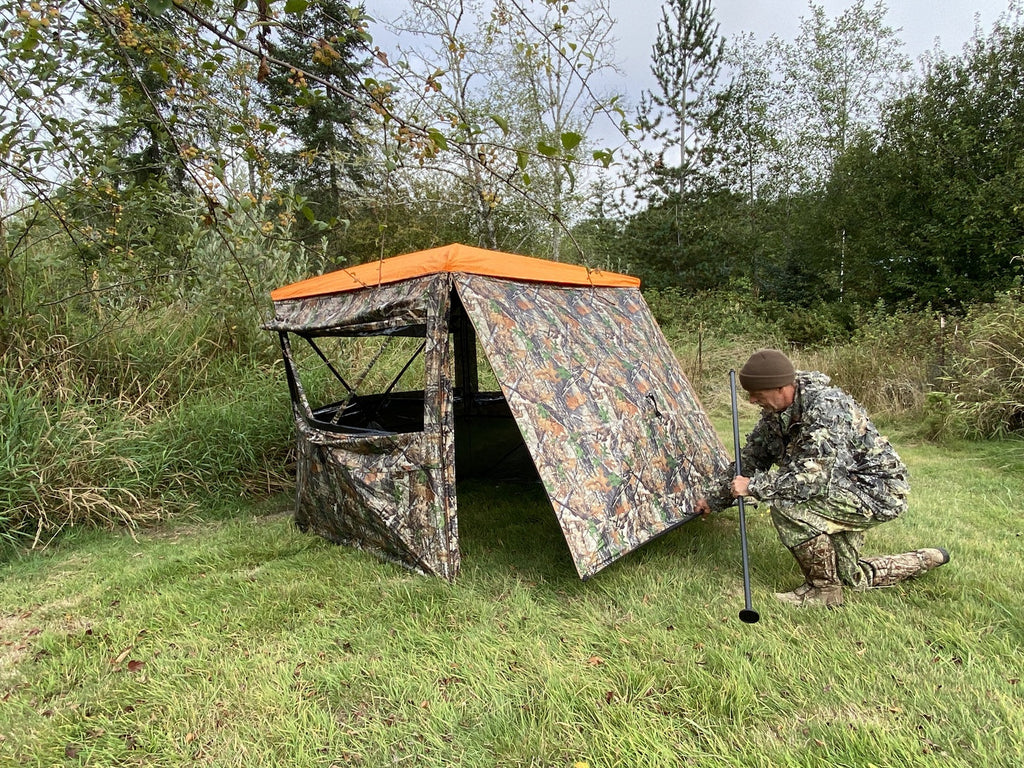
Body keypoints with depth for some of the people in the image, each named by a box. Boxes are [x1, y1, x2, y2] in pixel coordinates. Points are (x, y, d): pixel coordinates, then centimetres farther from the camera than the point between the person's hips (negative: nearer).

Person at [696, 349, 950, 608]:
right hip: (842, 492, 9)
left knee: (787, 502, -31)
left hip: (878, 492, -9)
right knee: (855, 577, 19)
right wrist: (715, 498, 11)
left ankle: (823, 589, -13)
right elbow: (750, 459, 7)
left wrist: (754, 487, -31)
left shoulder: (825, 408, -32)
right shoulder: (774, 414, -5)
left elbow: (814, 477, -38)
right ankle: (926, 559, 39)